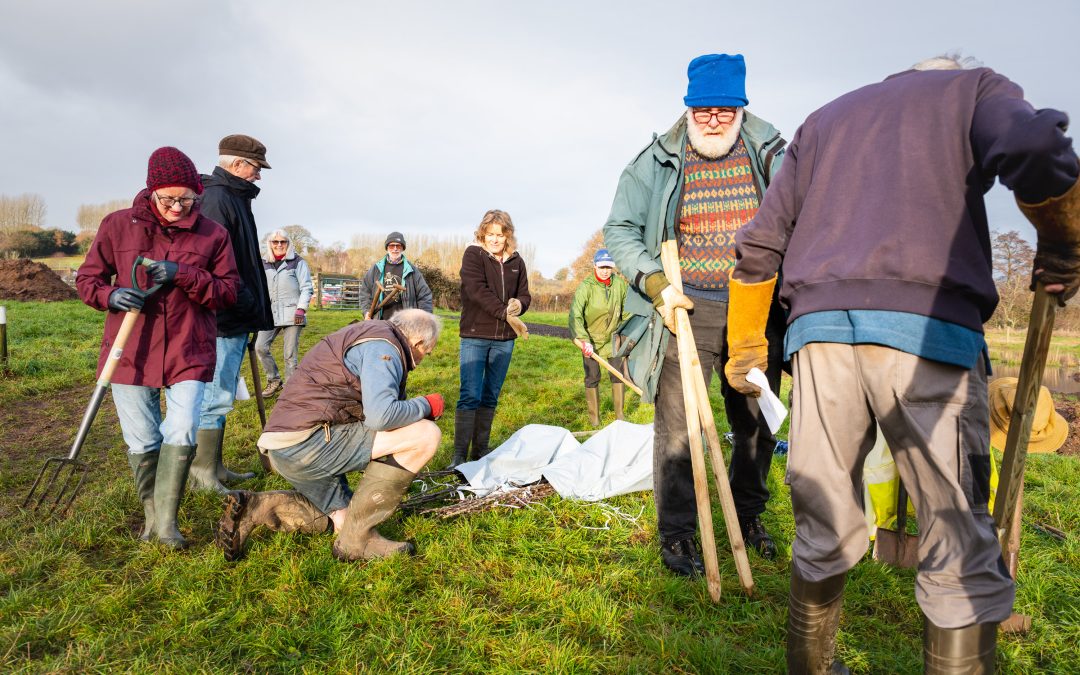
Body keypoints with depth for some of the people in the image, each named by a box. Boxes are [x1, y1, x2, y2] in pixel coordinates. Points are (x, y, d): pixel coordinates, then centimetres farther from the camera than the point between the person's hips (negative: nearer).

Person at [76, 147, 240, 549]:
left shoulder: (213, 234, 1)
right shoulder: (118, 225, 1)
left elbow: (228, 291, -2)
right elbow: (87, 279, 9)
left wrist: (183, 275, -17)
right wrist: (110, 295, -14)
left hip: (189, 353, -1)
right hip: (131, 353, 1)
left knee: (182, 435, -11)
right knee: (141, 443, 9)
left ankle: (167, 521, 6)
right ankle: (151, 514, 30)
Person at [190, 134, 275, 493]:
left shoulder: (233, 199, 20)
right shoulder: (216, 199, -13)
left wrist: (253, 309, 20)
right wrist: (247, 304, -17)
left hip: (235, 319, 11)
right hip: (223, 319, -11)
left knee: (220, 396, 15)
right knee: (217, 397, -5)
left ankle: (213, 469, 26)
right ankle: (204, 475, 3)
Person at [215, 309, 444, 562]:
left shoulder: (368, 336, 22)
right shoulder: (383, 347, -10)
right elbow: (380, 416, -25)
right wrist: (426, 405, -7)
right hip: (309, 439, -11)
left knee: (342, 519, 25)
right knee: (427, 435, -15)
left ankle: (253, 506, 9)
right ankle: (358, 536, -7)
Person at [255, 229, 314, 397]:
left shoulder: (298, 262, 2)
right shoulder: (264, 264, 14)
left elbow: (307, 288, -1)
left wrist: (301, 308, -12)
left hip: (292, 314, -4)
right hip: (270, 314, 4)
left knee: (290, 355, -4)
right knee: (260, 347, -8)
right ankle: (274, 380, 10)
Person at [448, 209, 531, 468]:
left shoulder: (516, 262, 10)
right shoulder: (473, 254, -3)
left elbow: (525, 295, 14)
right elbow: (478, 291, -15)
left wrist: (519, 304, -11)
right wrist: (506, 314, -20)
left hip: (504, 339, 5)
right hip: (475, 336, -4)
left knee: (491, 396, 9)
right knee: (470, 395, -9)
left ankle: (480, 451, 17)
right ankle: (460, 454, -5)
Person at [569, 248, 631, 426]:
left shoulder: (620, 283, -9)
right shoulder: (586, 287, -21)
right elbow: (575, 315, -32)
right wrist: (584, 340, -41)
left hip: (612, 337, 3)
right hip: (590, 338, -3)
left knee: (618, 373, 4)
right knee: (592, 377, 2)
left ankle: (619, 414, 17)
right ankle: (594, 416, 17)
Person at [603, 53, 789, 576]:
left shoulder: (768, 153, 5)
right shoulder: (657, 160, 0)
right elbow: (619, 230, 1)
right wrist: (656, 284, -12)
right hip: (688, 310, -2)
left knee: (757, 423, 14)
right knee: (678, 426, -3)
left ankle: (748, 515, 36)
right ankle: (676, 533, 13)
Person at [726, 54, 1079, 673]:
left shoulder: (823, 120, 29)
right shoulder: (976, 87, 18)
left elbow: (759, 245, 20)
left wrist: (744, 351, 24)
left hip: (819, 327, 4)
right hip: (928, 327, -3)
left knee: (824, 532, 13)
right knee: (962, 549, 5)